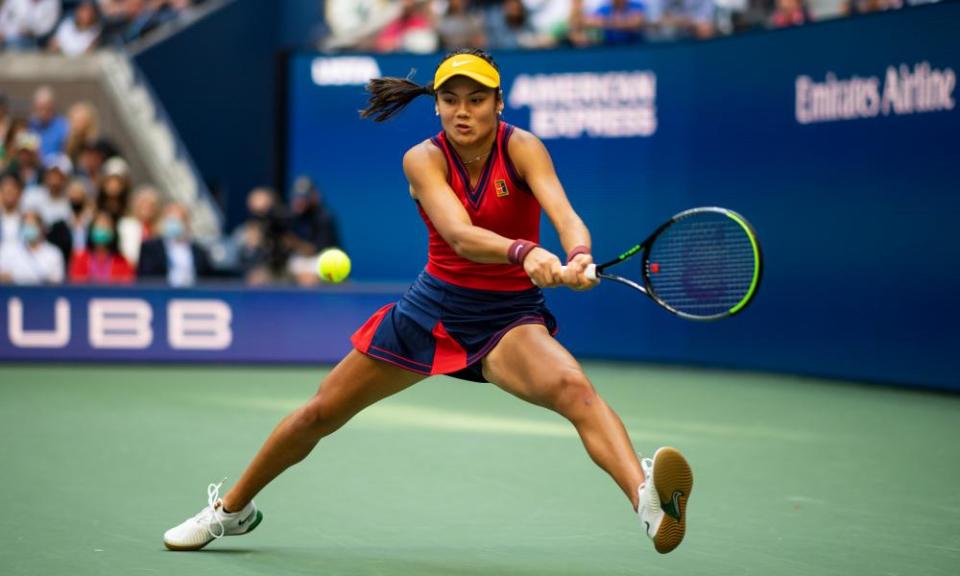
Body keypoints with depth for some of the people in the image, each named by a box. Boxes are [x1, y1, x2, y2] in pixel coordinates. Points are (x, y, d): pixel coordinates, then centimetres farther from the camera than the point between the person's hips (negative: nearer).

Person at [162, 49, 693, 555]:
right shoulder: (423, 160, -13)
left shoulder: (521, 147, -15)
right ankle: (231, 509, 36)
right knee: (320, 413, 11)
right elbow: (460, 236, -31)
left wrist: (578, 258, -56)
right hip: (435, 306, 3)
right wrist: (525, 252, -51)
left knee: (574, 388, -35)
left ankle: (647, 499, -58)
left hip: (510, 318, -2)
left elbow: (565, 215, -32)